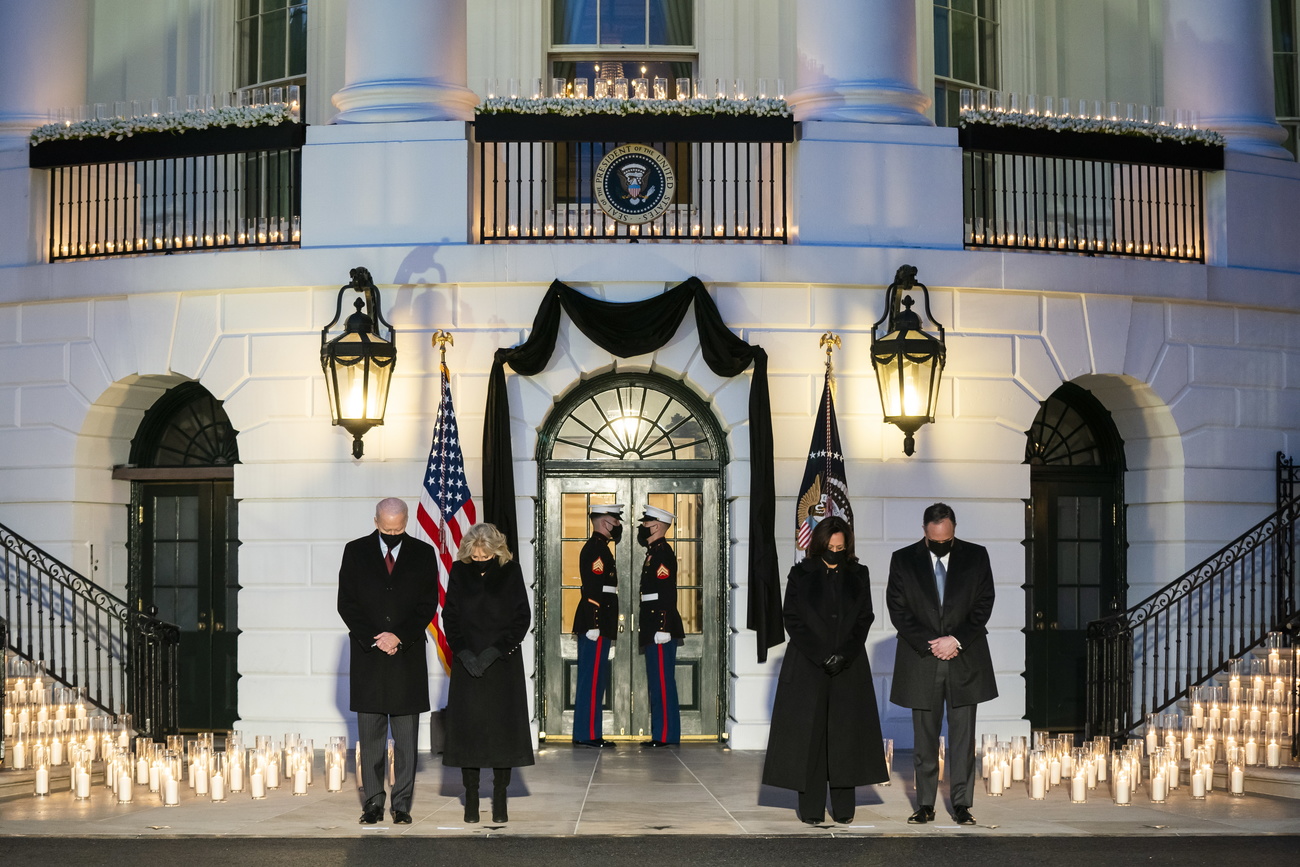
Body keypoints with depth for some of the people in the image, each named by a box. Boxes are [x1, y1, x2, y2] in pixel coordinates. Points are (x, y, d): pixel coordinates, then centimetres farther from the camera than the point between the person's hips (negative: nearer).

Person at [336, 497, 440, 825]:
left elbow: (428, 604, 2)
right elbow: (346, 603, 1)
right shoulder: (355, 552, 4)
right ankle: (373, 802, 8)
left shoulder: (423, 554, 5)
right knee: (370, 734, 2)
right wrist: (374, 639, -9)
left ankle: (402, 803, 6)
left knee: (406, 734, 1)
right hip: (367, 655, 0)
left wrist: (399, 637, -9)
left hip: (408, 656, 0)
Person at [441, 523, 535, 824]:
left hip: (503, 662, -1)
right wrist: (463, 652, -9)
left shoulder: (510, 571, -2)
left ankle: (500, 799, 4)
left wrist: (496, 650, -11)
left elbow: (522, 617, -3)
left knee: (503, 728, -2)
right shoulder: (459, 571, 1)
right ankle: (471, 797, 6)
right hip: (467, 661, 1)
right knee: (467, 728, -1)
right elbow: (450, 616, 4)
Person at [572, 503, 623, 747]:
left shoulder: (597, 546, 19)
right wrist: (594, 625, -24)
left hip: (595, 624, 11)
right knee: (593, 678, -8)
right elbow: (592, 589, -20)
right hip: (596, 623, -11)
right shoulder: (596, 548, -13)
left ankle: (585, 732, 15)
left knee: (592, 679, 11)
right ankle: (588, 734, -7)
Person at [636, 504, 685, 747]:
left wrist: (662, 628, -24)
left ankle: (665, 734, -7)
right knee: (657, 682, 11)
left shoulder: (662, 552, -13)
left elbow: (667, 592, -20)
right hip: (654, 627, 11)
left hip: (661, 627, -11)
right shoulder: (654, 552, 18)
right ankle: (661, 733, 15)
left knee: (662, 681, -8)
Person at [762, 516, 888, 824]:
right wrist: (820, 655, -11)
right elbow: (792, 619, -1)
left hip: (848, 666, 1)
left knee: (846, 733, -1)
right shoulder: (801, 574, 3)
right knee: (808, 734, -3)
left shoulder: (858, 575, 8)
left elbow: (865, 619, 5)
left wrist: (844, 655, -9)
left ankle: (843, 808, 4)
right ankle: (811, 808, 0)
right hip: (807, 666, -1)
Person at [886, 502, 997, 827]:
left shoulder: (976, 556, 3)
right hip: (921, 662, 0)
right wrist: (930, 644, -11)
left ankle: (961, 804, 5)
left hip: (964, 660, 0)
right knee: (925, 736, 4)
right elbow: (898, 609, -2)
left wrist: (956, 640, -10)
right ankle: (925, 805, 8)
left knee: (963, 735, 0)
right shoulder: (903, 560, 2)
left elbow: (984, 604, 1)